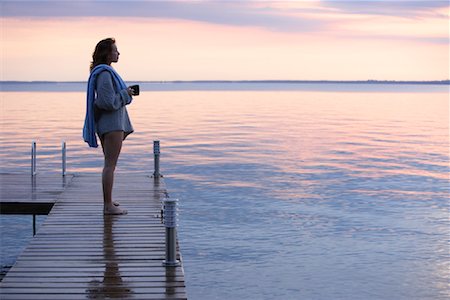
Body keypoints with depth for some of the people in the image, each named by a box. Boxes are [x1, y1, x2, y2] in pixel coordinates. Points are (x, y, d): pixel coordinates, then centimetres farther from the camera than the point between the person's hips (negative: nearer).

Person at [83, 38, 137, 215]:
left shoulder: (103, 72, 15)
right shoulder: (104, 74, -17)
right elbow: (109, 102, -23)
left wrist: (126, 93, 13)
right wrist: (126, 94, -11)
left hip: (110, 123, 11)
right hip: (111, 123, -11)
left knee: (109, 164, 17)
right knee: (110, 164, -9)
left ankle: (108, 201, 25)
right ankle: (108, 205, -7)